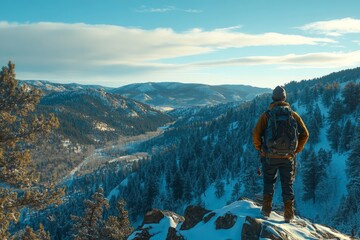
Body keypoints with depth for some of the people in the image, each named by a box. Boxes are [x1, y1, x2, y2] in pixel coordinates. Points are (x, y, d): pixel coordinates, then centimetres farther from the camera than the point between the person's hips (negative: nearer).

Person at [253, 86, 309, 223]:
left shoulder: (266, 115, -3)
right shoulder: (293, 115, 2)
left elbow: (256, 134, -11)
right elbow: (305, 134, 1)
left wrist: (260, 149, 4)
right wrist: (296, 150, 11)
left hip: (269, 156, -1)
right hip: (288, 157, 1)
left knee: (268, 183, 16)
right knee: (288, 185, 12)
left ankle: (266, 211, 9)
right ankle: (288, 216, 14)